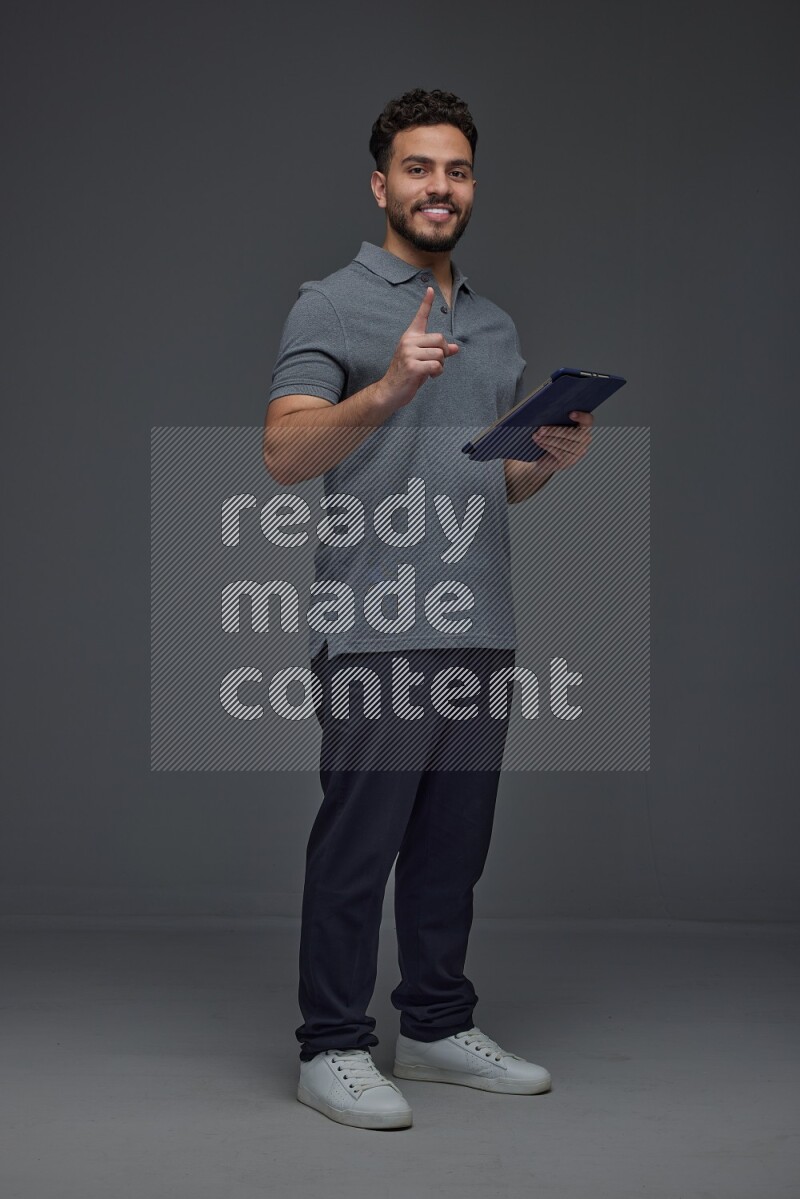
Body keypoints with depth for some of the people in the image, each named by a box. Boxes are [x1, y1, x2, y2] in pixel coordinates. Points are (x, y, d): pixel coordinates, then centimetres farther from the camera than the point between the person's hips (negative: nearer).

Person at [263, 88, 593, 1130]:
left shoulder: (499, 327, 18)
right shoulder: (331, 305, -5)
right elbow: (285, 454, -16)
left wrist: (556, 458, 1)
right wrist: (386, 392, -31)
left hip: (482, 630, 7)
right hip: (377, 629, -7)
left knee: (453, 846, 13)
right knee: (358, 845, -1)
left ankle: (439, 1028, 25)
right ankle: (333, 1047, 10)